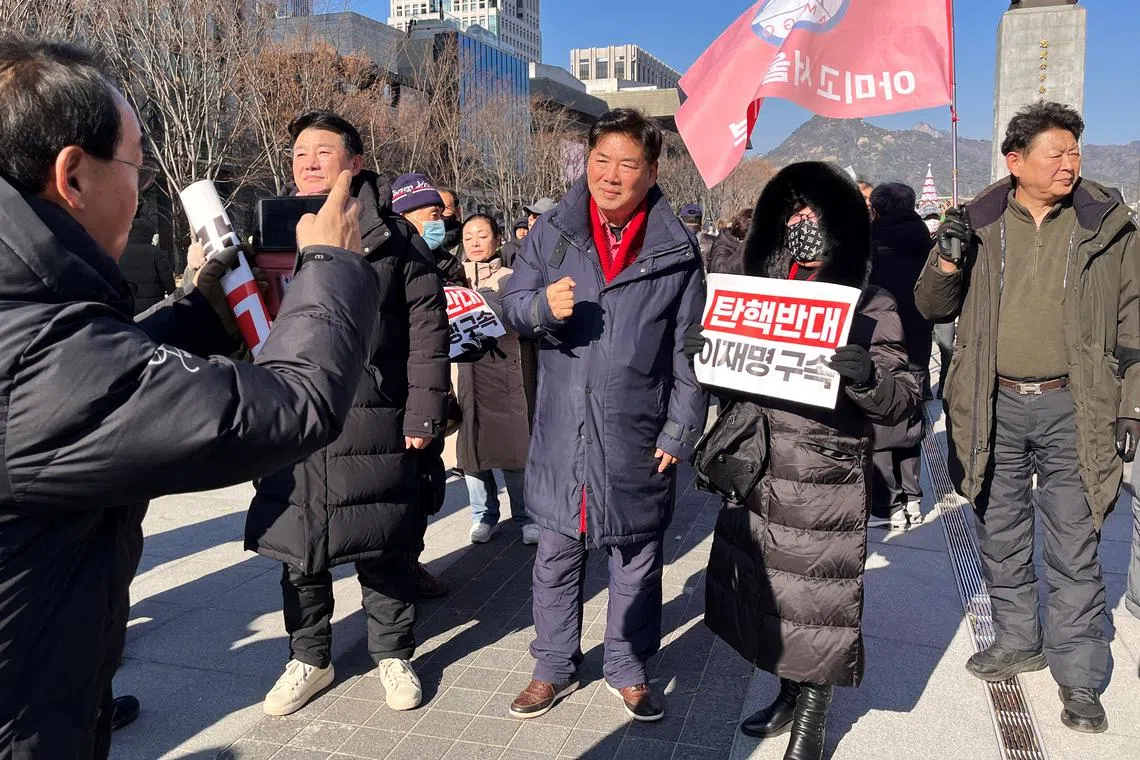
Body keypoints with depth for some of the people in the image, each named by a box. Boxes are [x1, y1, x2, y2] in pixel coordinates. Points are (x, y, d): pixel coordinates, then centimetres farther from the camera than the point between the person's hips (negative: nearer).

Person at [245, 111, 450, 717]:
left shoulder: (393, 236, 1)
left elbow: (426, 327, -3)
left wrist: (423, 410, -8)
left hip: (375, 423, -3)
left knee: (384, 545, 8)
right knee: (297, 545, 11)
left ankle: (393, 654, 28)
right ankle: (309, 659, 30)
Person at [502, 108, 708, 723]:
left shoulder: (677, 249, -2)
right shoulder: (551, 232, 2)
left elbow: (689, 348, -1)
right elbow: (512, 303, 4)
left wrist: (680, 431, -4)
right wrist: (543, 305, -19)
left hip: (638, 436, -1)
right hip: (561, 430, 1)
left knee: (637, 558, 13)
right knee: (556, 554, 12)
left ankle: (628, 670, 32)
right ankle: (555, 666, 30)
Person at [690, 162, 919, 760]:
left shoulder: (870, 307, -4)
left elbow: (902, 400, -8)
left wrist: (868, 377, -29)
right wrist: (700, 354, -7)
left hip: (829, 484, -4)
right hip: (758, 476, 4)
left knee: (819, 598, 5)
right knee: (767, 590, 15)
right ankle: (789, 694, 38)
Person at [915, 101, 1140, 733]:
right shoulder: (979, 224, 3)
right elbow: (933, 308, 7)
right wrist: (947, 262, -13)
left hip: (1071, 409, -2)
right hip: (994, 408, 2)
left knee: (1074, 550, 3)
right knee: (1001, 538, 15)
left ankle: (1078, 676, 17)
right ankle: (1018, 641, 34)